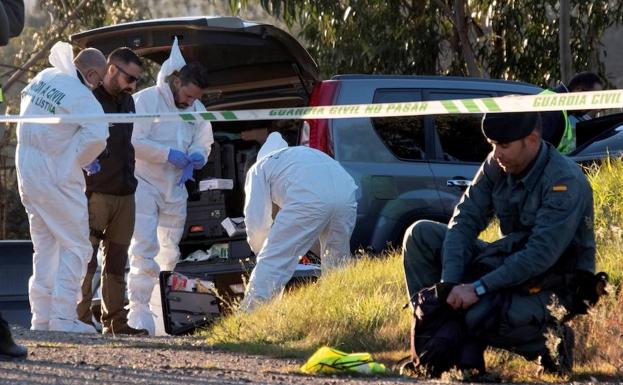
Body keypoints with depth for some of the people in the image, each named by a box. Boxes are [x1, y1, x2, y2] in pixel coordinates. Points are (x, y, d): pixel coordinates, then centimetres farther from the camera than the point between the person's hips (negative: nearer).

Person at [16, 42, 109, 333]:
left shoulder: (44, 78, 7)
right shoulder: (81, 97, -18)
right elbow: (97, 135, -30)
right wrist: (81, 159, -10)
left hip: (27, 172, 8)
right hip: (56, 176, -8)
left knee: (45, 246, 16)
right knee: (75, 246, -3)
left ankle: (41, 316, 14)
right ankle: (63, 316, -11)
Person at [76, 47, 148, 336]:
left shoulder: (127, 101, 17)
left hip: (124, 193, 8)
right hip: (95, 193, -8)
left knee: (116, 262, 10)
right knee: (86, 260, -8)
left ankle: (115, 322, 13)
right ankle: (82, 319, -8)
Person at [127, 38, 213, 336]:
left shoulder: (197, 110, 8)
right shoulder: (146, 101, -12)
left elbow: (203, 142, 16)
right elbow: (134, 141, -19)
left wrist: (196, 157, -8)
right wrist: (169, 154, -22)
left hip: (175, 189, 7)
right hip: (144, 185, -7)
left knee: (169, 253, 9)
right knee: (145, 249, -16)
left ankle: (161, 312, 15)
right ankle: (138, 310, -17)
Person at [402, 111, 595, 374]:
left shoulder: (565, 182, -23)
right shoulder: (497, 166, -1)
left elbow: (541, 255, -29)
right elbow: (464, 221, -4)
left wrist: (479, 288, -32)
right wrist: (449, 283, -19)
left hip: (554, 285, -8)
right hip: (510, 264, 8)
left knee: (480, 317, -35)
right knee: (421, 235, -3)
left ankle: (549, 340, -6)